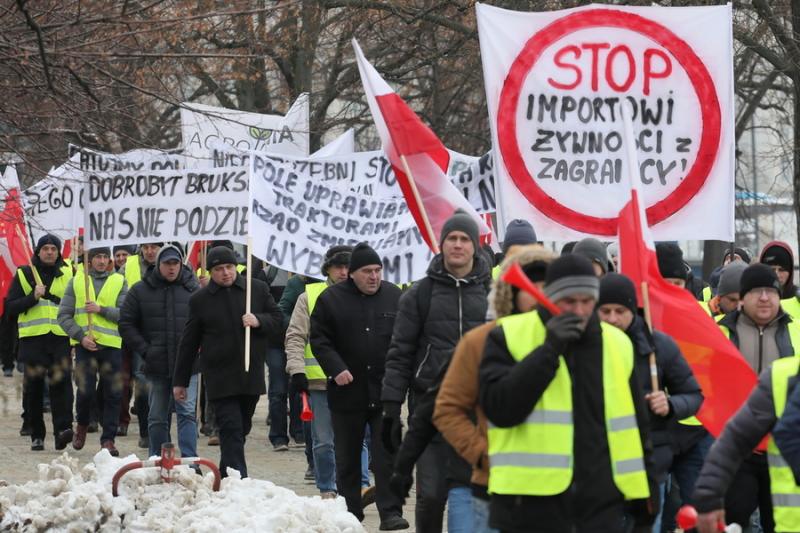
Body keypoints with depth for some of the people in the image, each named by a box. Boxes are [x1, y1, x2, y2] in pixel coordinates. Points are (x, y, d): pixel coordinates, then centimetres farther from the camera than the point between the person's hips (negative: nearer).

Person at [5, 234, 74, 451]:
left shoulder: (68, 274, 12)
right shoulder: (24, 275, 7)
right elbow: (11, 307, 1)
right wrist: (33, 297, -14)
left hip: (60, 338, 0)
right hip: (33, 338, 0)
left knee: (61, 382, -15)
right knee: (34, 388, 3)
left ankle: (63, 429, -22)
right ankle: (37, 435, 11)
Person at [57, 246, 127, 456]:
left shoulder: (119, 282, 6)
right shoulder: (76, 281, 6)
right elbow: (64, 315, 3)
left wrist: (101, 309, -16)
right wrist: (81, 336, -9)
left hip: (112, 345, 1)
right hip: (85, 345, -1)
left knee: (113, 394, 1)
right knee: (85, 391, -5)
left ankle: (108, 439, 10)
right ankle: (82, 425, 24)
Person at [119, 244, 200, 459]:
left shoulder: (193, 289, 2)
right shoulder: (140, 291, 3)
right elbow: (126, 324, 6)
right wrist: (144, 350, -3)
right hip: (156, 366, 2)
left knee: (187, 412, -10)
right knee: (157, 417, 10)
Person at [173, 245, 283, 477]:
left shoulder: (258, 289, 6)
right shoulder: (200, 299, 4)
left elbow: (278, 321, 11)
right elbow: (188, 343, 8)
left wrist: (258, 321, -12)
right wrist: (180, 381, 9)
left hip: (251, 375, 3)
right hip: (220, 378, -3)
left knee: (241, 430, 12)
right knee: (231, 431, -11)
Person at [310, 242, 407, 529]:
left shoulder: (394, 296, 5)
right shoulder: (331, 299, -1)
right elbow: (319, 339, -1)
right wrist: (336, 368, -15)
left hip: (385, 390, 0)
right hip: (347, 389, 0)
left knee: (387, 454, -6)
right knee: (347, 457, 10)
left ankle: (390, 512, -7)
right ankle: (350, 511, 20)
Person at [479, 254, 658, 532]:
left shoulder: (617, 344, 11)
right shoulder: (509, 337, -1)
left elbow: (635, 425, 18)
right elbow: (500, 408, -15)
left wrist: (645, 492, 17)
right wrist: (549, 350, -17)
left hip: (602, 506, 3)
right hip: (531, 504, -3)